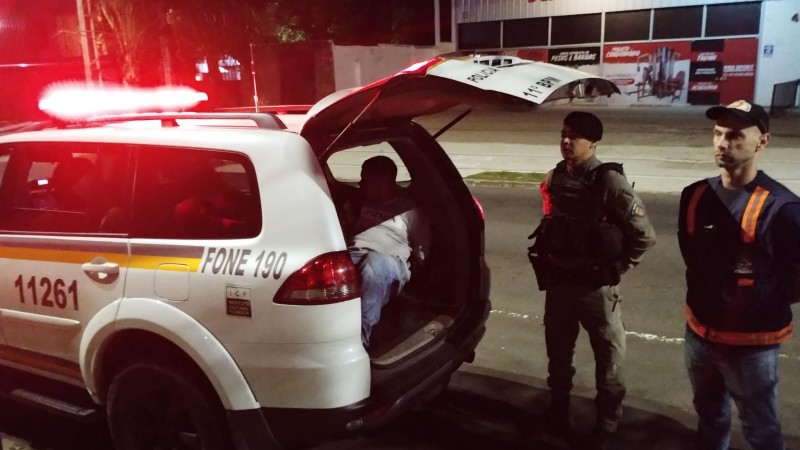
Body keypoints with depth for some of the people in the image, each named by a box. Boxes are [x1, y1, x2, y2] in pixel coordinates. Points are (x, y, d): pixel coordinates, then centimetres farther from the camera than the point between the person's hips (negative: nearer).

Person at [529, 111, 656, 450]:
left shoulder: (609, 182, -15)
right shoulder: (554, 179, 3)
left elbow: (644, 235, -11)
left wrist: (616, 267, -6)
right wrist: (549, 267, 9)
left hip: (596, 286, -5)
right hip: (558, 283, 5)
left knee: (608, 357, 11)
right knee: (558, 352, 19)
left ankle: (606, 423, 31)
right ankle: (559, 410, 41)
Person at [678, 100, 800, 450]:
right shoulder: (696, 196, -2)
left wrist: (769, 304, -5)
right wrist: (710, 298, 9)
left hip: (751, 343, -5)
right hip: (699, 334, 6)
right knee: (709, 420, 25)